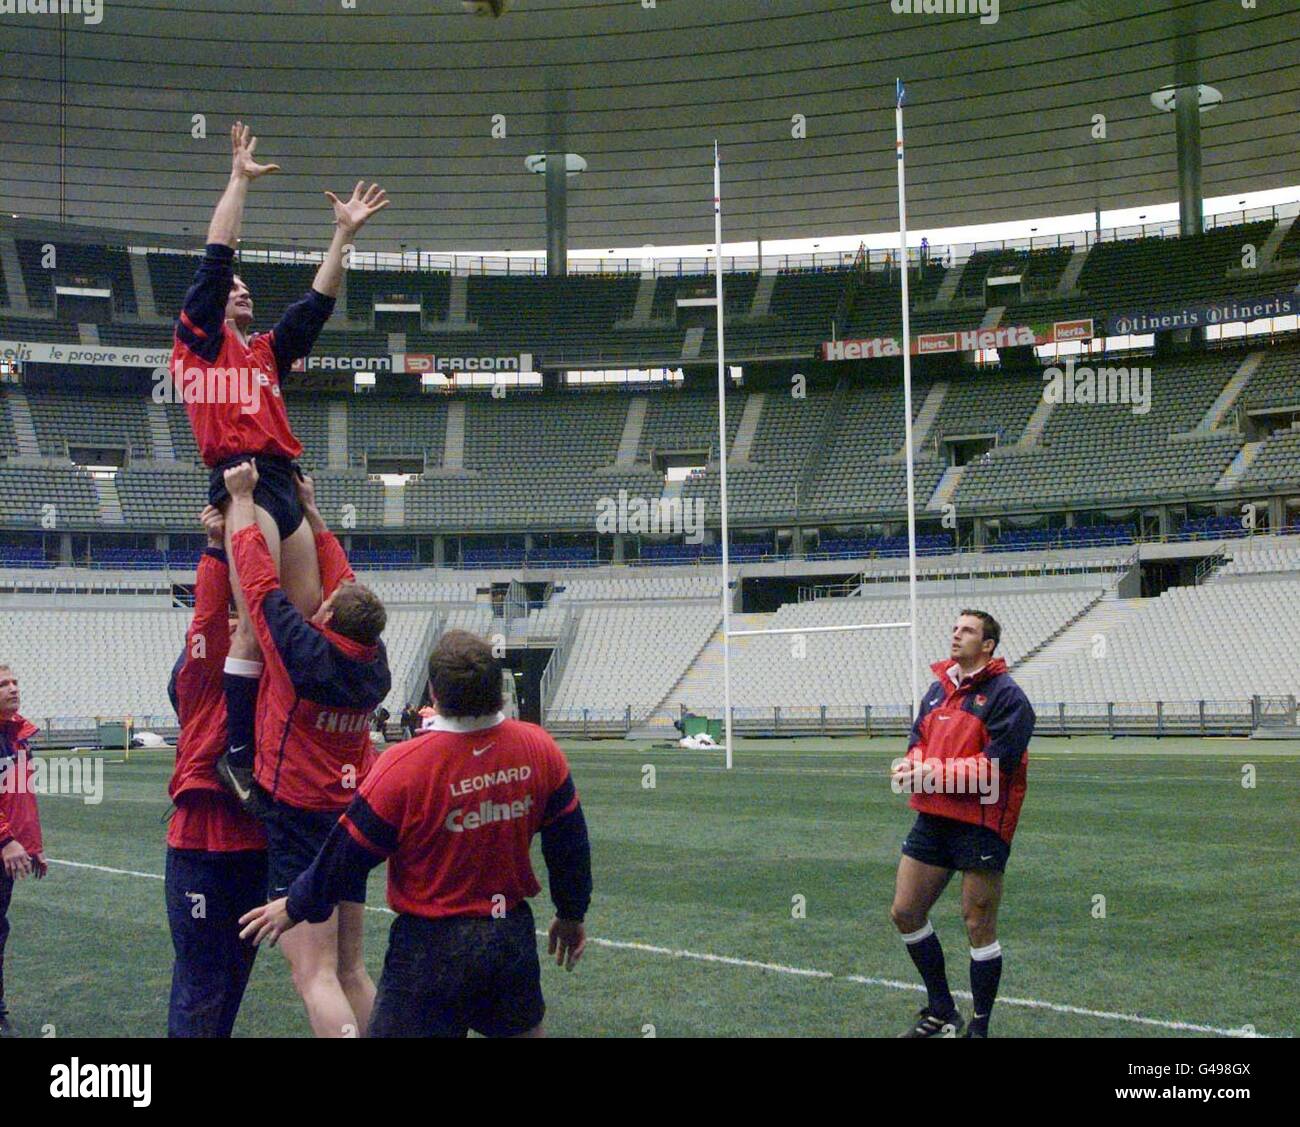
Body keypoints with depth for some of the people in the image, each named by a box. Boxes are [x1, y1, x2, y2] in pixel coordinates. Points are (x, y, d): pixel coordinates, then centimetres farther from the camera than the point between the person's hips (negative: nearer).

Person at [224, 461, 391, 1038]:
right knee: (350, 970, 14)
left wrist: (241, 497, 4)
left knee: (314, 974, -10)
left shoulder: (305, 652, -17)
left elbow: (257, 574, -8)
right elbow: (344, 581, 13)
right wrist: (310, 510, 23)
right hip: (352, 817, 7)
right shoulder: (374, 664, 0)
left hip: (298, 819, -7)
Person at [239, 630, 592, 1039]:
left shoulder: (403, 767, -20)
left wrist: (294, 907, 10)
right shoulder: (539, 748, -8)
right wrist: (572, 914, 22)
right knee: (525, 1028, 23)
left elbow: (348, 854, -9)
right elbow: (569, 844, 4)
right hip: (513, 936, 4)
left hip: (432, 944, -4)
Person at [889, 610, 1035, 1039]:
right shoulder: (937, 689, 13)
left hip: (981, 824, -7)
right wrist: (913, 765, -10)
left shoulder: (1006, 695, -10)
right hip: (932, 820, 8)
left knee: (979, 926, 1)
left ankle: (979, 1026, 16)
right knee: (905, 912, 10)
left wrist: (936, 772, -21)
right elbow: (918, 742, 13)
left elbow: (996, 765, -19)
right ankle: (941, 1011, 25)